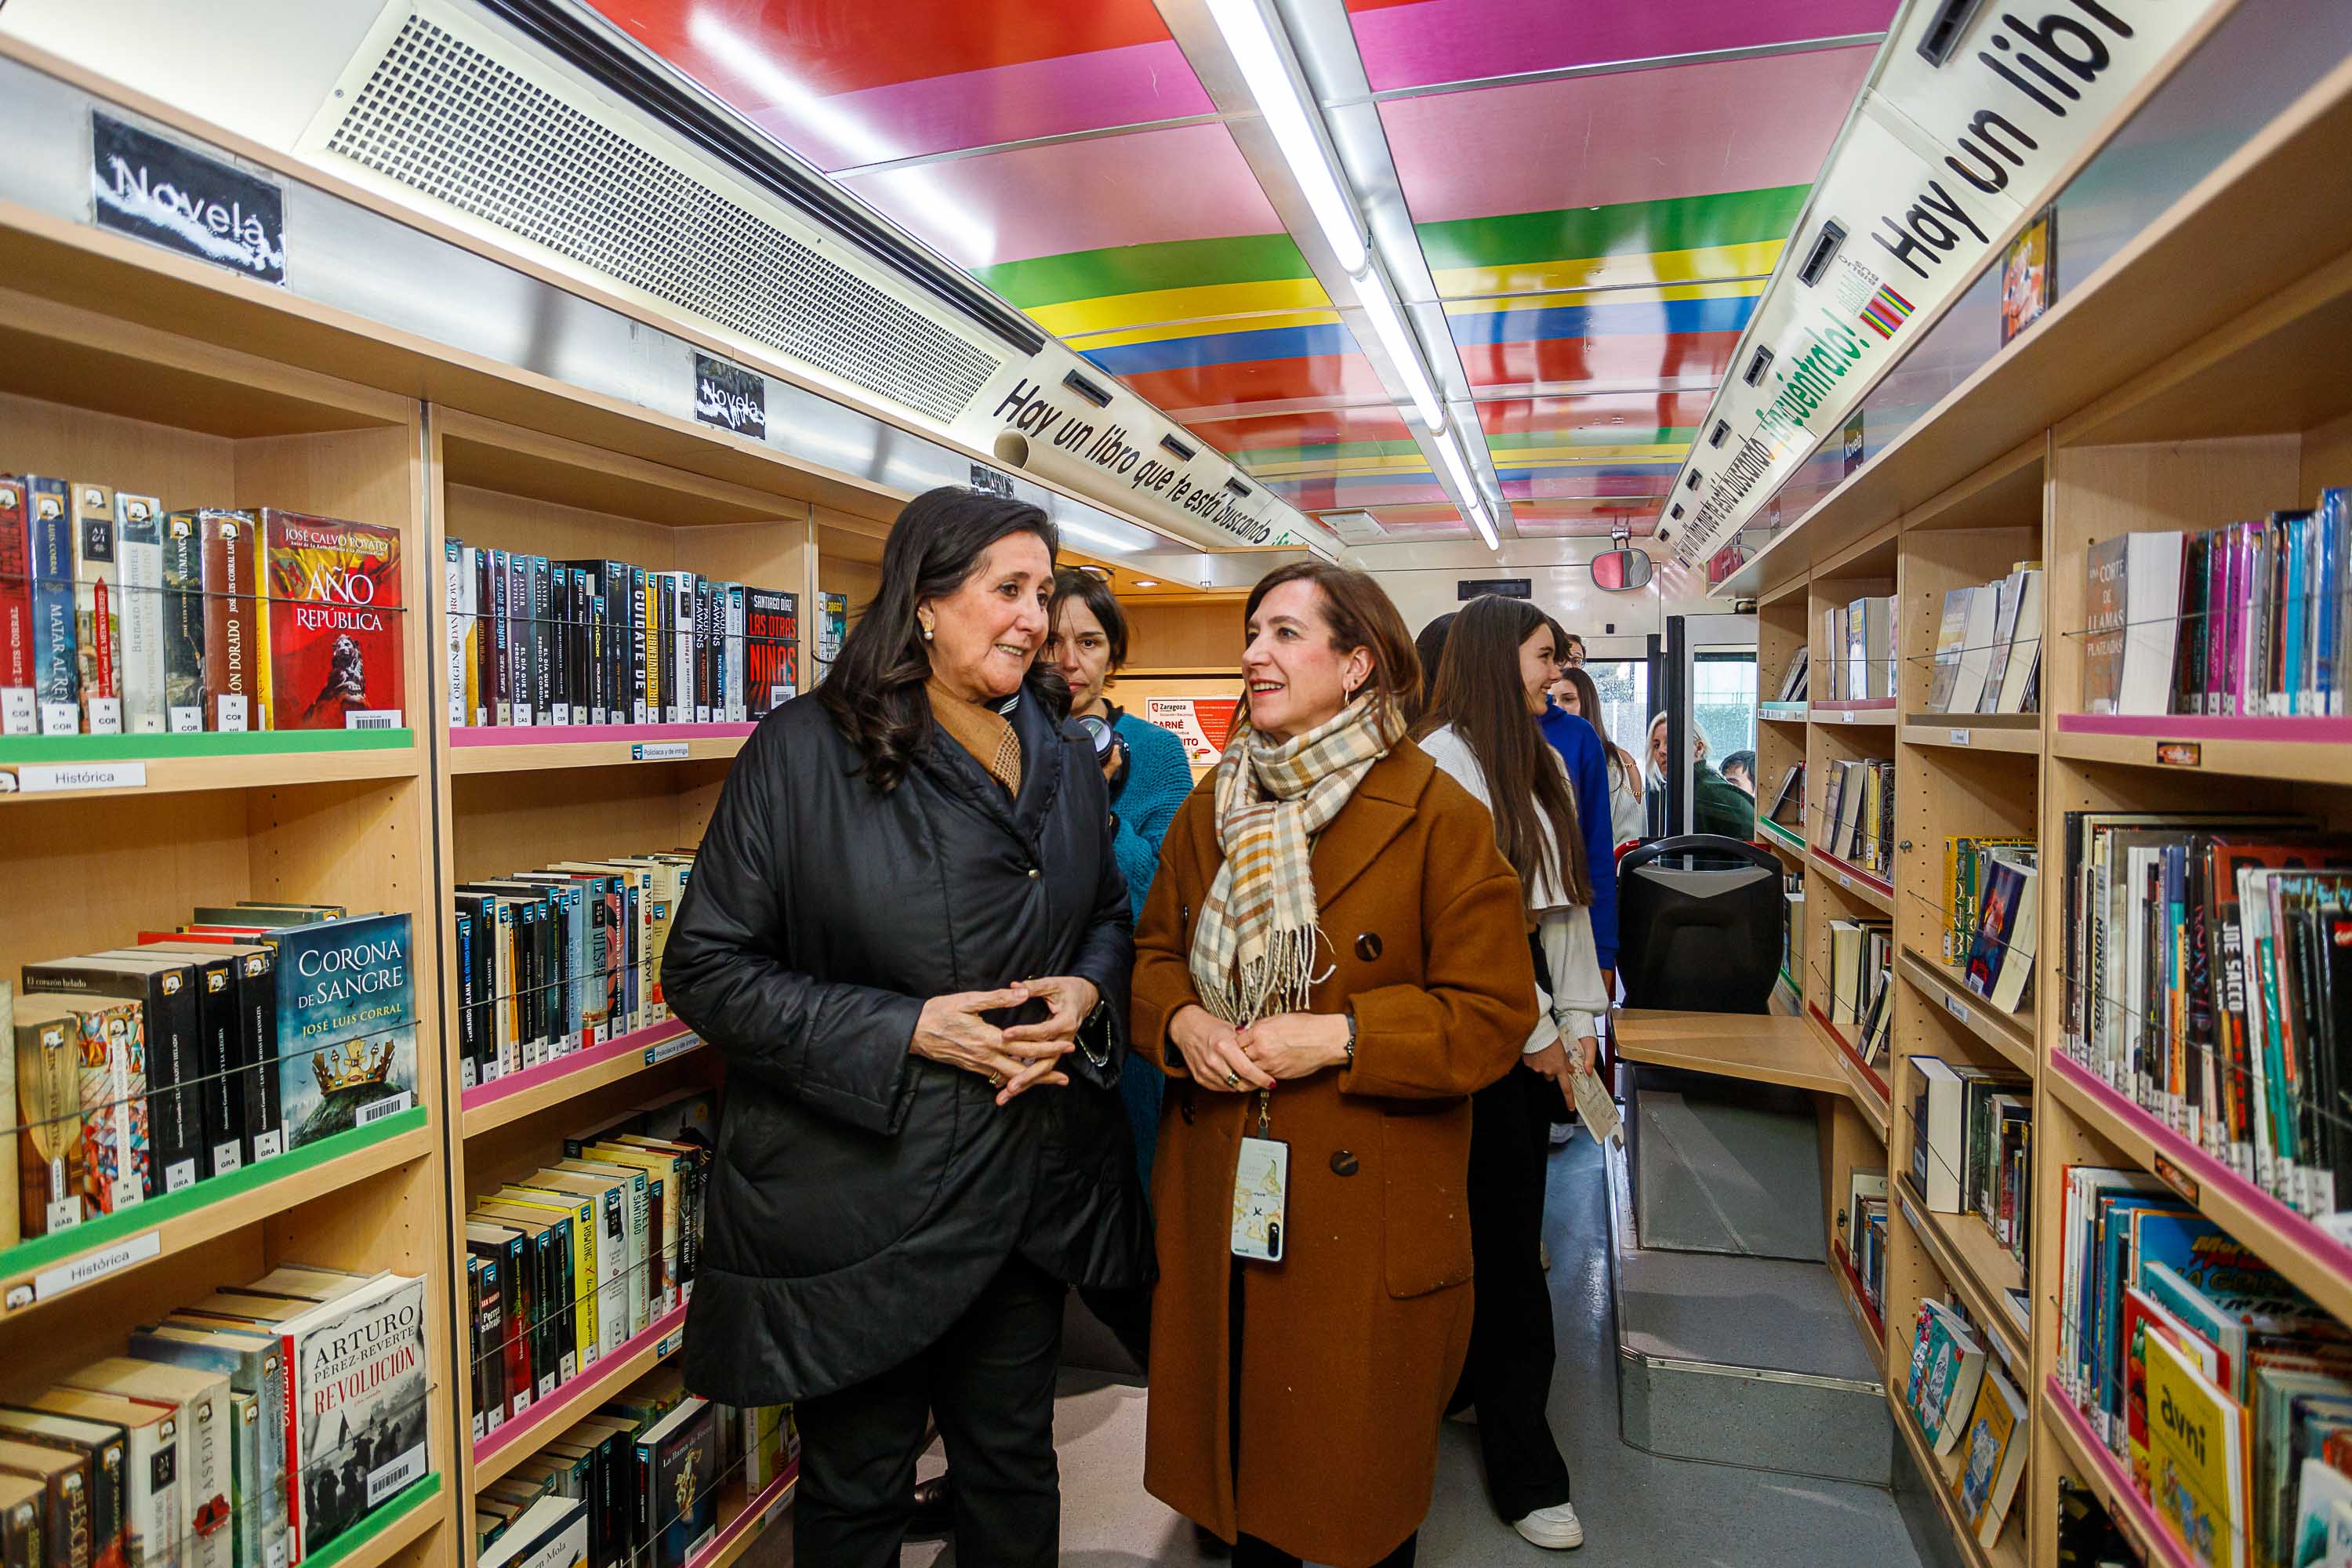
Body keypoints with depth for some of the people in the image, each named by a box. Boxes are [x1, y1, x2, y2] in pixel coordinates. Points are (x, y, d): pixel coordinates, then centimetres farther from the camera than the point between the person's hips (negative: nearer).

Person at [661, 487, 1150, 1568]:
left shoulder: (1065, 755, 5)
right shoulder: (802, 751, -13)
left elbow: (1110, 914, 16)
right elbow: (706, 969, -12)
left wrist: (1086, 992, -8)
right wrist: (908, 1031, -21)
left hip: (1032, 1184, 5)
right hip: (863, 1192, -4)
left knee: (1015, 1472, 23)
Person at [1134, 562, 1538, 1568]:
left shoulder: (1439, 817, -11)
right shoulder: (1211, 808, 6)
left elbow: (1495, 1014, -11)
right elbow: (1154, 951, 14)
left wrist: (1341, 1036, -21)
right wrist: (1182, 1021, -8)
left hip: (1367, 1211, -4)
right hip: (1219, 1200, 5)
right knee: (1233, 1444, 19)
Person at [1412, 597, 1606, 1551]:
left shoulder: (1545, 764, 14)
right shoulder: (1442, 761, -13)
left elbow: (1568, 897, 14)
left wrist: (1578, 1014, 7)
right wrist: (1534, 1033, -12)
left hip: (1533, 1013, 8)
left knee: (1511, 1221, 12)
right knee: (1505, 1234, -1)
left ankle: (1466, 1387, 31)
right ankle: (1524, 1472, 11)